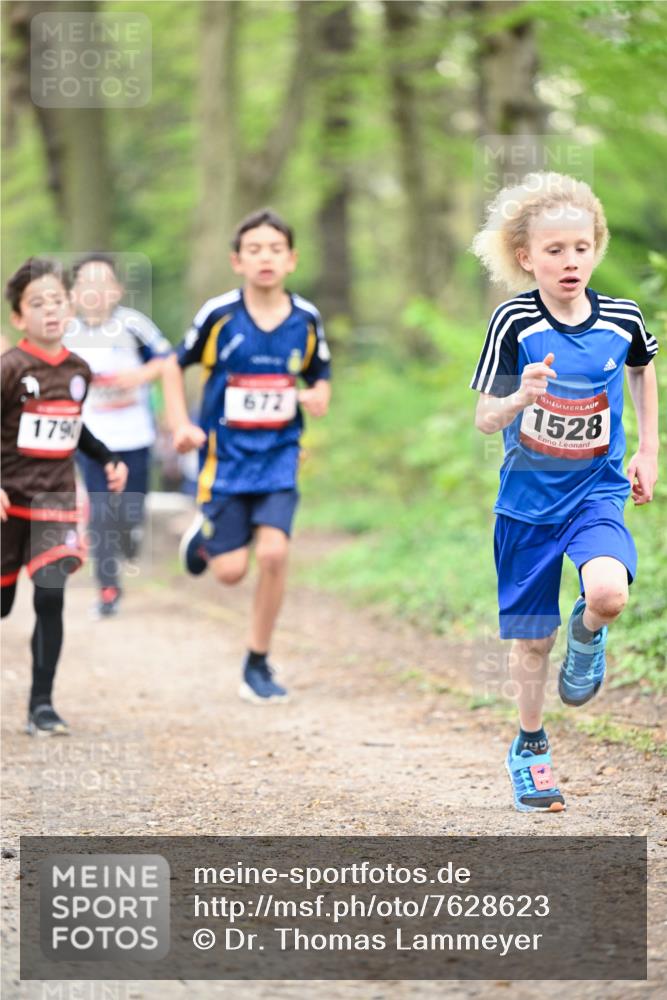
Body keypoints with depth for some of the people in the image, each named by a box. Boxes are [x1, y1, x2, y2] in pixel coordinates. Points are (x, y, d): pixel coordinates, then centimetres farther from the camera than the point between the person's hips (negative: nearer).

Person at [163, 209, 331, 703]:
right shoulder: (219, 315, -9)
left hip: (279, 458, 1)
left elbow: (320, 378, 13)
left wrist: (318, 397, -10)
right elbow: (175, 365, 5)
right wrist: (181, 426, -5)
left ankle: (258, 664, 1)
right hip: (225, 457, -1)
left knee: (274, 553, -16)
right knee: (231, 570, -4)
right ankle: (206, 535, 34)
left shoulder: (306, 319, -2)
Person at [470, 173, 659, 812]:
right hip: (528, 498, 0)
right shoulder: (515, 323, -13)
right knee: (531, 636, 8)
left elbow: (644, 370, 17)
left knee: (608, 592, -28)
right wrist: (519, 400, -31)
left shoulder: (621, 320, -7)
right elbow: (484, 419, -10)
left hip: (597, 490, 0)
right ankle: (530, 747, 30)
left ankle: (588, 635, 8)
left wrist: (648, 452, 15)